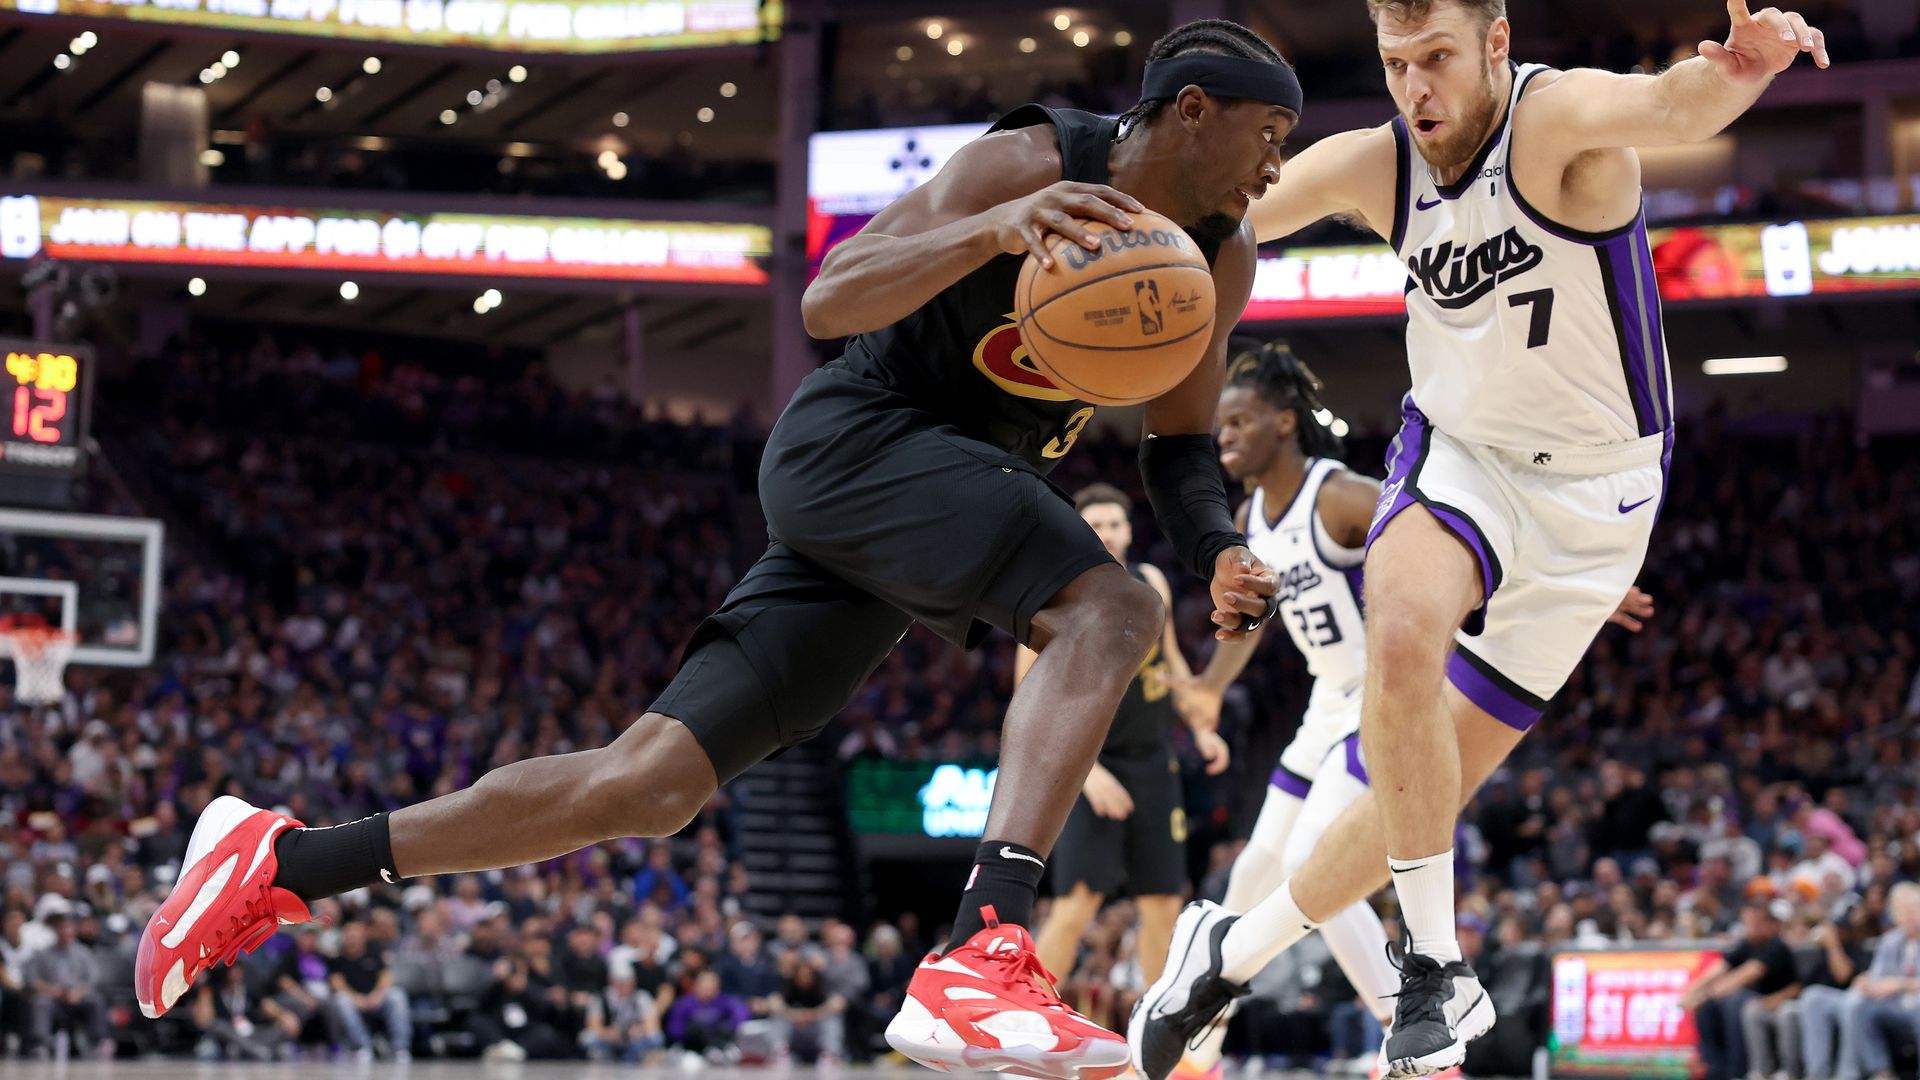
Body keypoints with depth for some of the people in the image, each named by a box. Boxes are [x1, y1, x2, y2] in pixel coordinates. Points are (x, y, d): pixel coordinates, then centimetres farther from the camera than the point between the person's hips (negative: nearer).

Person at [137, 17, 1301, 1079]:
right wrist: (991, 231, -42)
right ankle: (979, 961, -42)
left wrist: (1221, 549, -8)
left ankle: (283, 864, 7)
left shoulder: (1223, 254, 5)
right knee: (1110, 611, -29)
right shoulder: (1031, 163, -16)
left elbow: (1180, 442, 14)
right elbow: (828, 300, -25)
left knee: (650, 785, 0)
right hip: (856, 437, -7)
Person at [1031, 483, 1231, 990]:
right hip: (1091, 764, -6)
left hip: (1154, 761, 6)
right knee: (1078, 902, -16)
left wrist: (1201, 727, 9)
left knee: (1163, 904, 6)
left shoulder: (1151, 582, 5)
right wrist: (1085, 770, -21)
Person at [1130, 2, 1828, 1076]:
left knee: (1436, 781, 1)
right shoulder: (1371, 166, -8)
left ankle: (1232, 952, 23)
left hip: (1592, 498, -2)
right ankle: (1436, 967, -20)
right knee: (1404, 630, -32)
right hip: (1459, 453, 2)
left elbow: (1672, 105, -46)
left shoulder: (1558, 118, -23)